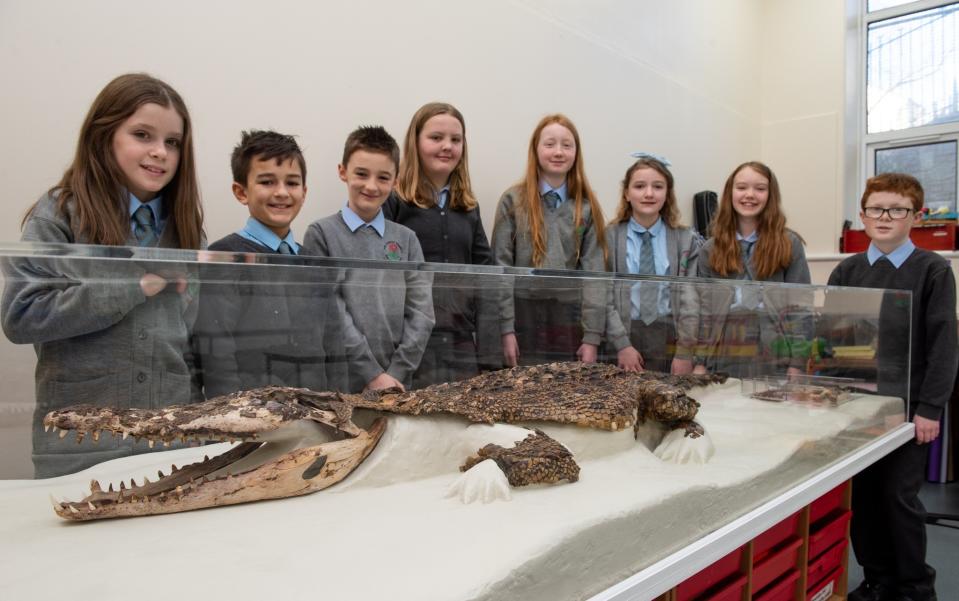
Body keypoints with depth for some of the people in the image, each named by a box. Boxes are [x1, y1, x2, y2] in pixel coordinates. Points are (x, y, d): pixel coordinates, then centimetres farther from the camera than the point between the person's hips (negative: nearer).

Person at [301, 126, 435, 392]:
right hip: (339, 382, -2)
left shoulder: (406, 239, 7)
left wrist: (397, 373, -9)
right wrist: (372, 373, -13)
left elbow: (421, 311, 0)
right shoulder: (322, 234, -2)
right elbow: (331, 313, -9)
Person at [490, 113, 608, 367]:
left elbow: (594, 271, 0)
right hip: (524, 317, -1)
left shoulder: (587, 207, 5)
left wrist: (592, 336, -6)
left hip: (571, 318, 1)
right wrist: (506, 328, -8)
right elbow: (500, 267, -2)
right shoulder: (513, 201, 1)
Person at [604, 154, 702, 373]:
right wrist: (622, 345, -13)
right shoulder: (608, 237, 1)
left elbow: (691, 298, -1)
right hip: (623, 338, -1)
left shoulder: (687, 240, 5)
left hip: (670, 340, 1)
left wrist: (685, 352, -9)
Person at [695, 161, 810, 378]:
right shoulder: (711, 249, 8)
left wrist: (796, 367, -6)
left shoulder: (789, 244, 3)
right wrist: (699, 363, -1)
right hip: (723, 362, 1)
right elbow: (703, 313, 5)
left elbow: (800, 310, 0)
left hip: (774, 363, -1)